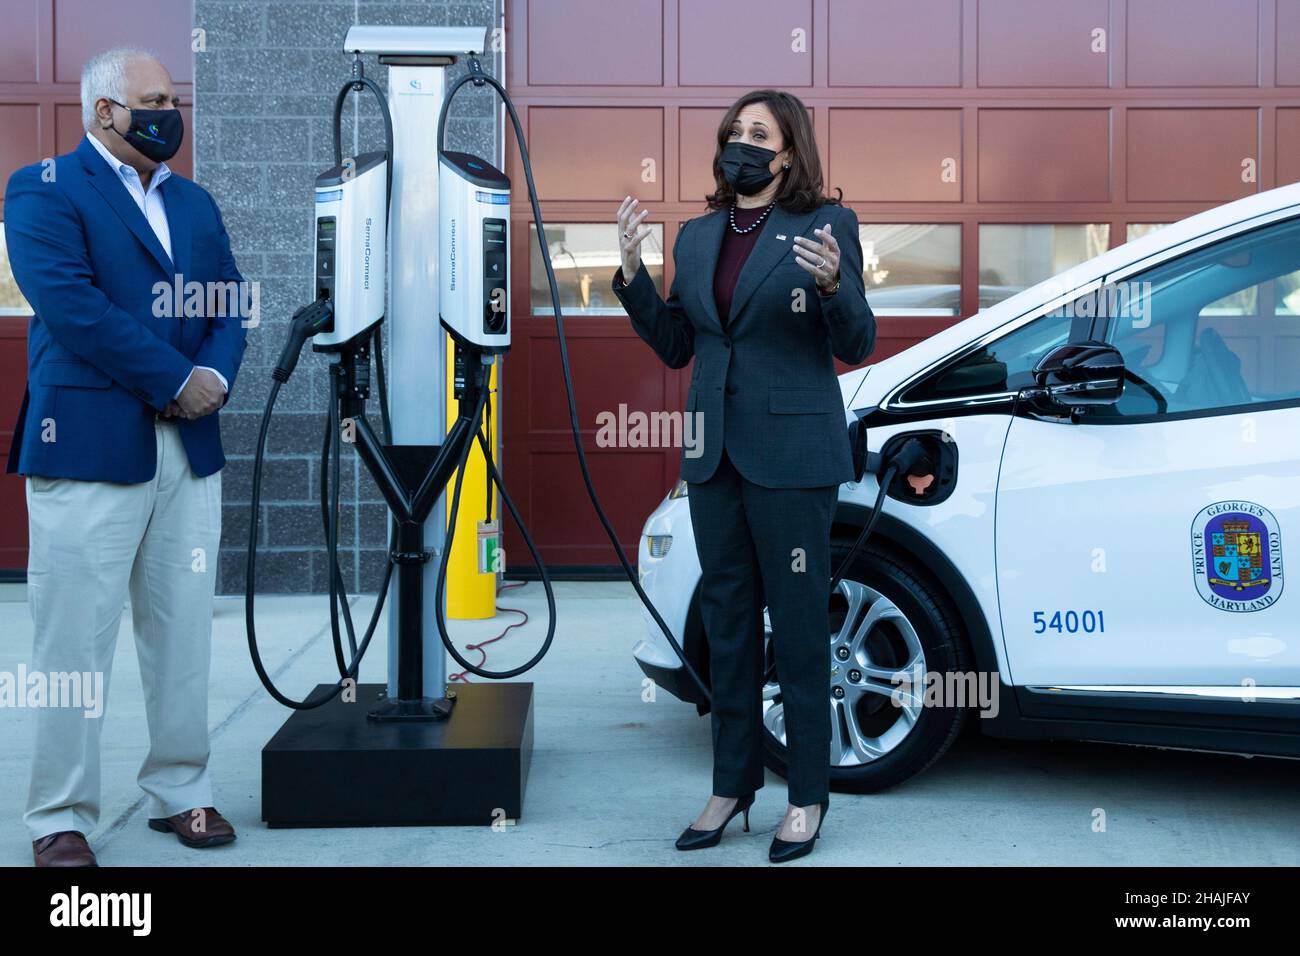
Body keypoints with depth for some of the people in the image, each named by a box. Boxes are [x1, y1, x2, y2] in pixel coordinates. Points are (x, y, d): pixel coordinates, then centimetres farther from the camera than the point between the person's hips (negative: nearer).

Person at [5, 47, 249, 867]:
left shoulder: (194, 202, 18)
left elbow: (230, 304, 12)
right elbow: (69, 305, -14)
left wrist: (216, 379, -9)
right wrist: (179, 380, -14)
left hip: (191, 449, 6)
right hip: (88, 445, -5)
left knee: (184, 634, 10)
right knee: (74, 642, 0)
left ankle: (181, 791, 22)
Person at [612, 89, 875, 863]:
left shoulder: (827, 225, -4)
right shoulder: (698, 236, 12)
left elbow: (857, 345, -7)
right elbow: (675, 347, 12)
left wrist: (832, 283, -25)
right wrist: (633, 273, 0)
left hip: (791, 454, -6)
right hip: (714, 454, 6)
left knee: (798, 624, 1)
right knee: (727, 620, 12)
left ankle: (808, 797, 14)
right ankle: (733, 786, 24)